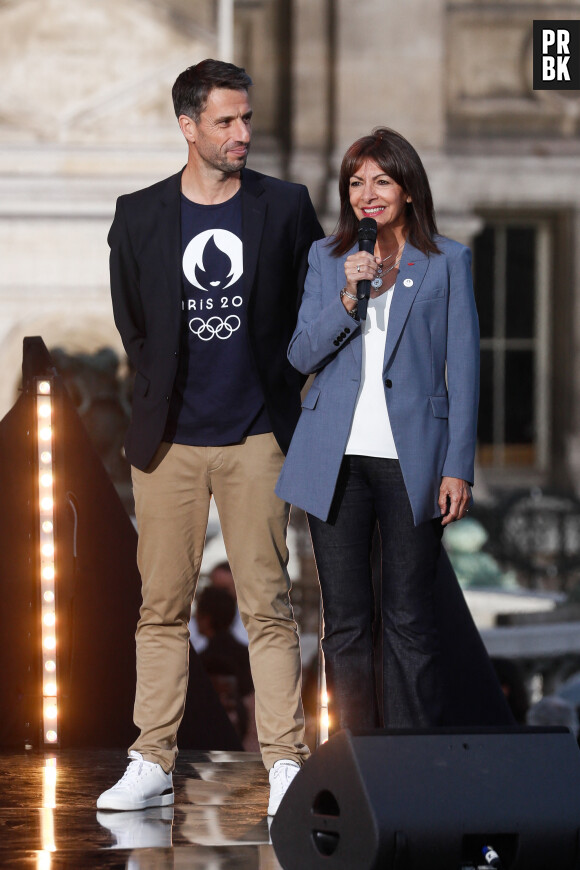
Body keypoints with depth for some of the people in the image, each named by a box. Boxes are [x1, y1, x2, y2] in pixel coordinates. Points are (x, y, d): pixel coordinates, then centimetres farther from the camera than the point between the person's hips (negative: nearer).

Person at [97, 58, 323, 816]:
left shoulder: (286, 207, 2)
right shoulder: (139, 216, 4)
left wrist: (274, 385, 7)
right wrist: (165, 395, 13)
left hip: (255, 438, -1)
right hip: (169, 440, 1)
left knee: (268, 606, -3)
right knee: (163, 606, 4)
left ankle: (286, 767, -1)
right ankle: (152, 766, 9)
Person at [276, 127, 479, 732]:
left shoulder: (448, 262, 4)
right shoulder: (326, 259, 11)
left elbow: (463, 370, 3)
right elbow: (301, 355, 4)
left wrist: (459, 467, -4)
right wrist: (349, 296, -12)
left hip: (410, 457, -2)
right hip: (336, 458, 2)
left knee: (407, 619, -1)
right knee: (345, 620, 3)